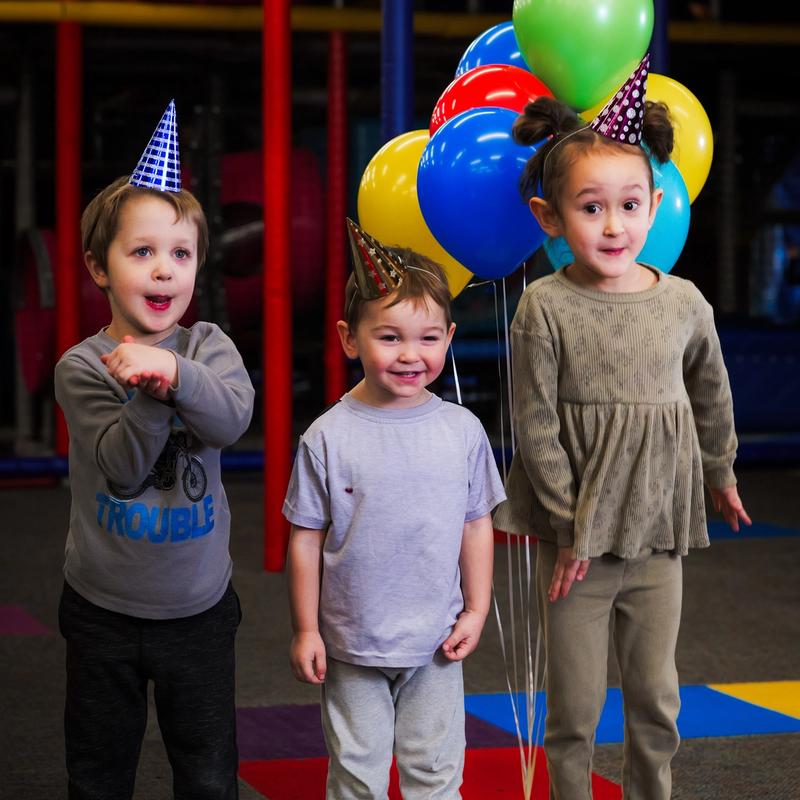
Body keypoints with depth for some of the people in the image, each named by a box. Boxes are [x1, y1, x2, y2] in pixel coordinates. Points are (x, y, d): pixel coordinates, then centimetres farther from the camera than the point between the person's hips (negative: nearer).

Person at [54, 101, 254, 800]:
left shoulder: (208, 347, -2)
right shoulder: (81, 367, -9)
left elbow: (233, 417, -21)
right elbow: (120, 468, -19)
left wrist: (172, 368, -35)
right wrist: (151, 395, -32)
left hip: (199, 610, 1)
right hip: (104, 611, -1)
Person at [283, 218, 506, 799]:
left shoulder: (462, 431, -3)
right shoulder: (328, 438, -10)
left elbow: (477, 525, 6)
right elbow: (306, 537, -4)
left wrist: (476, 610, 4)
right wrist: (306, 629, -3)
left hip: (436, 644, 2)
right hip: (352, 645, -2)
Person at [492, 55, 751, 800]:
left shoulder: (683, 303, -1)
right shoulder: (545, 307, -10)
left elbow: (711, 395, 18)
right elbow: (536, 427, -9)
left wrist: (719, 473, 30)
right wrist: (571, 528, -10)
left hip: (657, 532, 3)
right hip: (575, 535, -3)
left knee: (655, 697, 11)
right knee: (574, 704, 4)